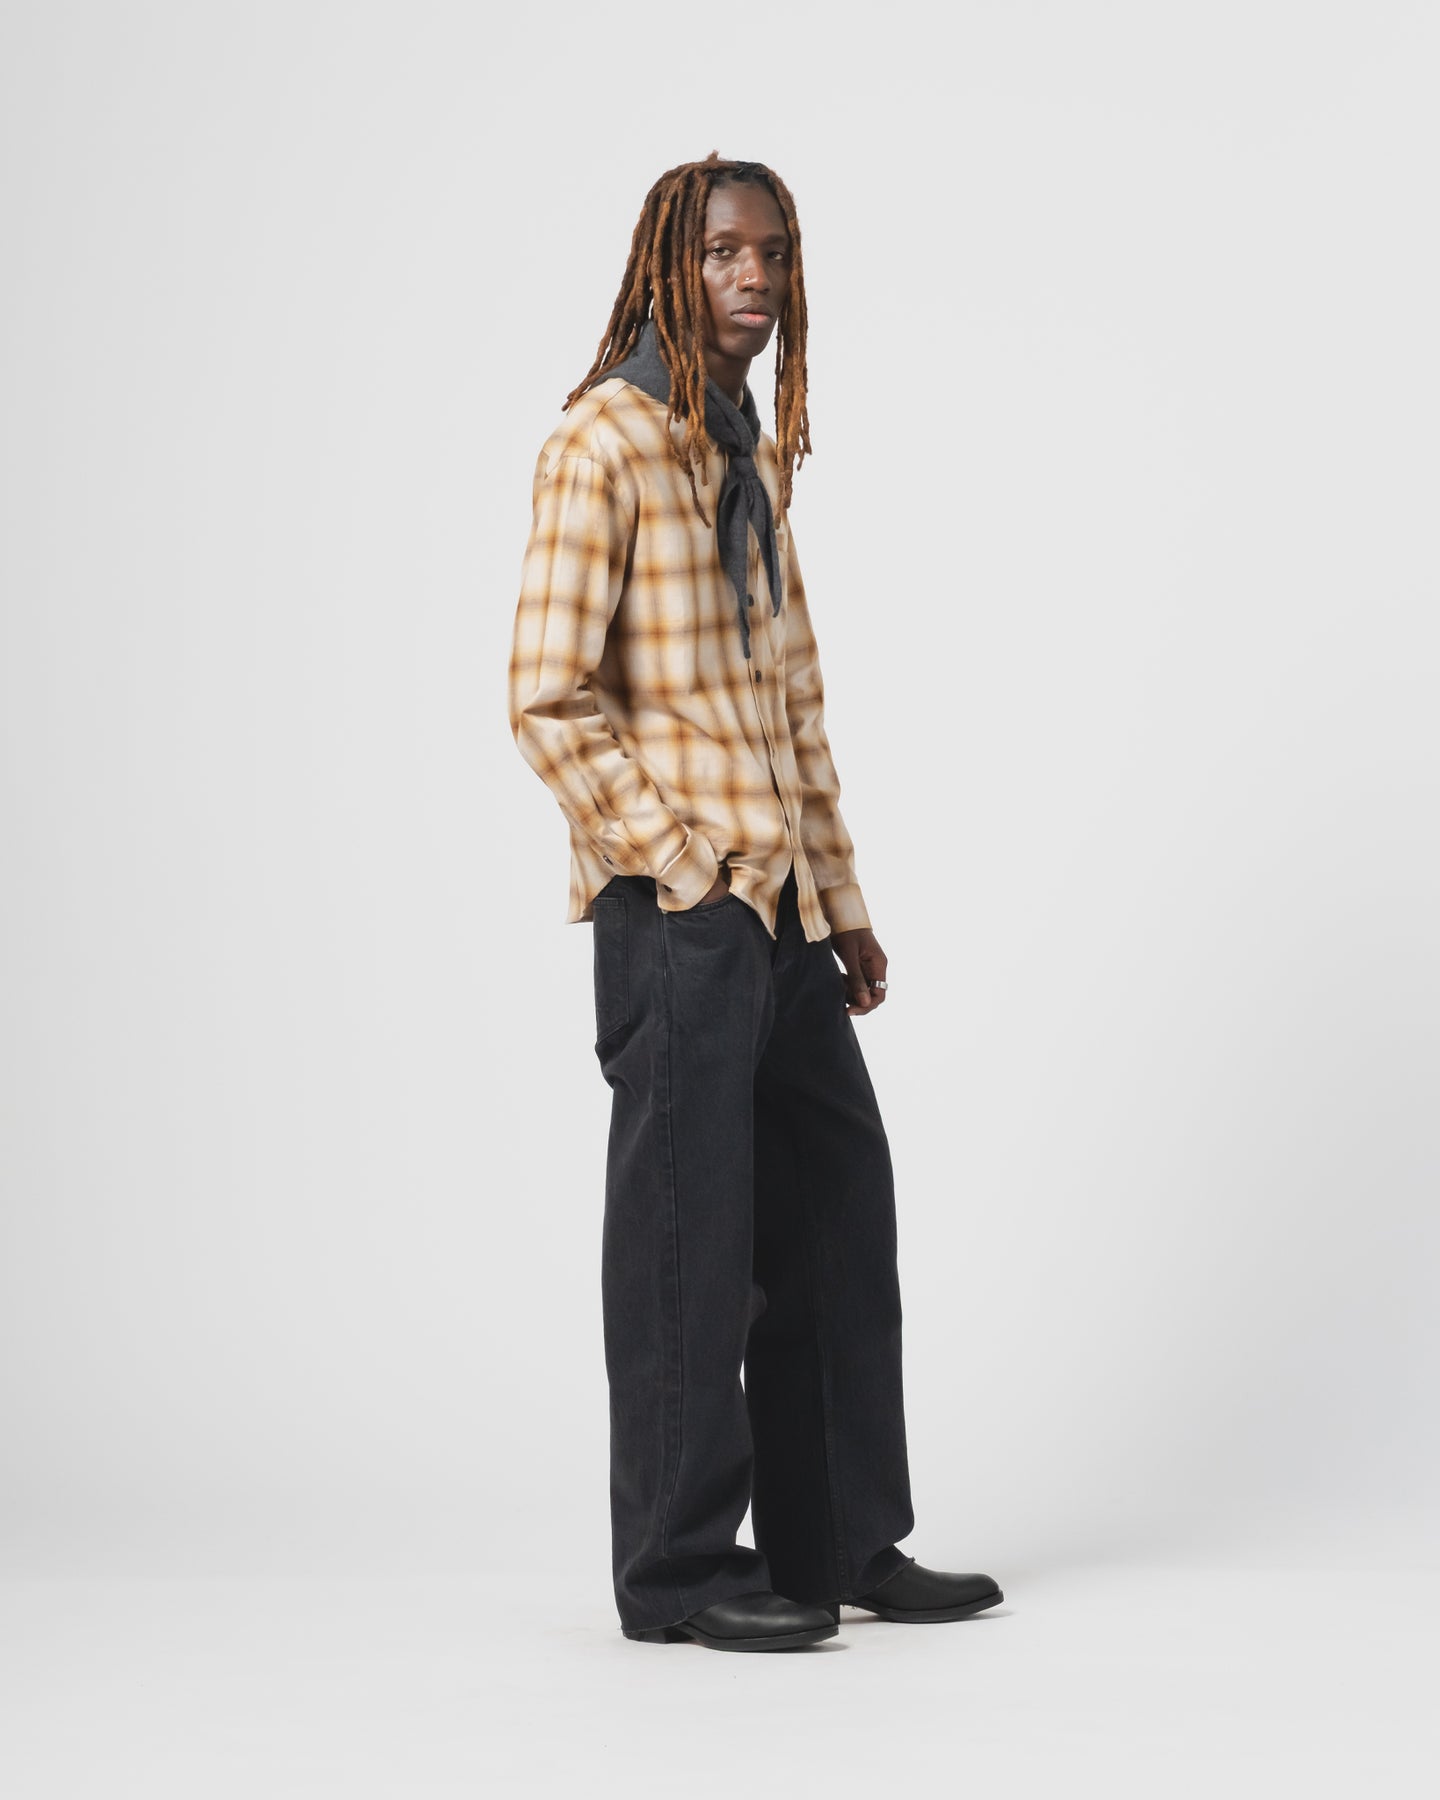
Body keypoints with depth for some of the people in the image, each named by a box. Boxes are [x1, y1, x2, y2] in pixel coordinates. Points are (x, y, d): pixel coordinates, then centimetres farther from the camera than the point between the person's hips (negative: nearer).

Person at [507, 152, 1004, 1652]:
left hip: (786, 903, 9)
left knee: (838, 1214, 12)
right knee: (688, 1232, -3)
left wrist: (843, 899, 16)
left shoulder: (756, 453, 17)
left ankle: (839, 1542, 23)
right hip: (676, 905, -9)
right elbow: (549, 700, -14)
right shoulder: (604, 442, -8)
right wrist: (680, 862, -16)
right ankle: (679, 1570, 7)